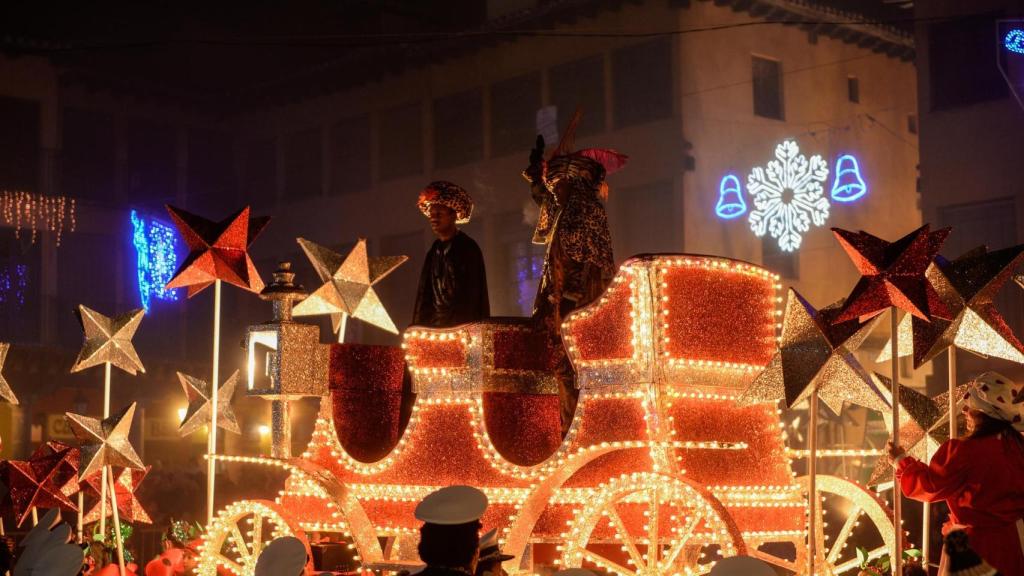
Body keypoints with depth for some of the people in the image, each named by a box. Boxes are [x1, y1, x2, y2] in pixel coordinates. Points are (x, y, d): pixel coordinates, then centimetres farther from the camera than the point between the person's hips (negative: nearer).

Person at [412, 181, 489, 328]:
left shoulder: (468, 248, -4)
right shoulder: (434, 252, 15)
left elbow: (474, 295, -9)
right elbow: (424, 294, 15)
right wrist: (419, 326, 6)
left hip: (461, 326, -6)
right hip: (434, 325, 6)